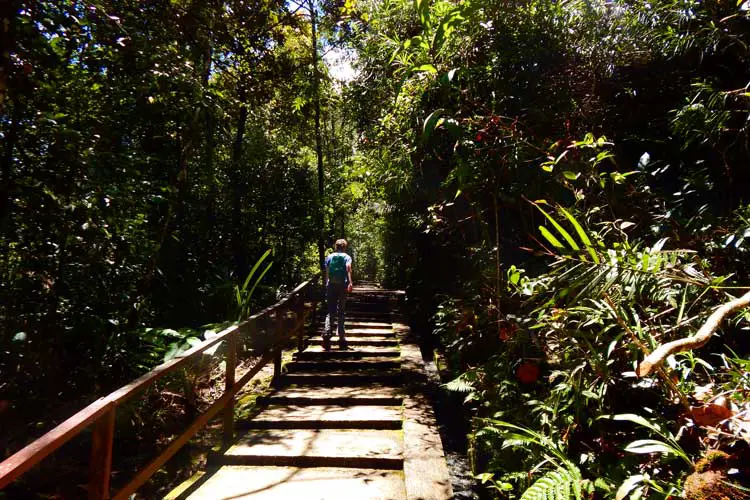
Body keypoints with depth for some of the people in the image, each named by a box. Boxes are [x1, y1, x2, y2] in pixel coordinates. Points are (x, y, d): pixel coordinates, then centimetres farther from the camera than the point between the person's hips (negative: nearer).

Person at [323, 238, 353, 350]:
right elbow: (348, 269, -14)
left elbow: (326, 272, 5)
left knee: (330, 312, 5)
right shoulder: (347, 257, 4)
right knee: (340, 312, 7)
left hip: (331, 285, 1)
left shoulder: (329, 256, 11)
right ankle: (342, 338, 9)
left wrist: (326, 284, 14)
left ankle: (327, 333, -17)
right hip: (342, 285, -1)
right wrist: (350, 282, -24)